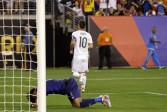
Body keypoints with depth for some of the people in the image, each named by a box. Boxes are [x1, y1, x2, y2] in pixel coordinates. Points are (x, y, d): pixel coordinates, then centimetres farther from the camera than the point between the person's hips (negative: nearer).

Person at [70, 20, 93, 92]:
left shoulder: (75, 34, -5)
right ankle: (83, 87, 5)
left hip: (77, 56, -3)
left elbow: (73, 43, -17)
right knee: (83, 72, 11)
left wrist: (71, 50, 2)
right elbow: (91, 46, 0)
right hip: (85, 56, 3)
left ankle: (80, 76, -28)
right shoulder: (88, 35, 4)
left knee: (75, 73, 3)